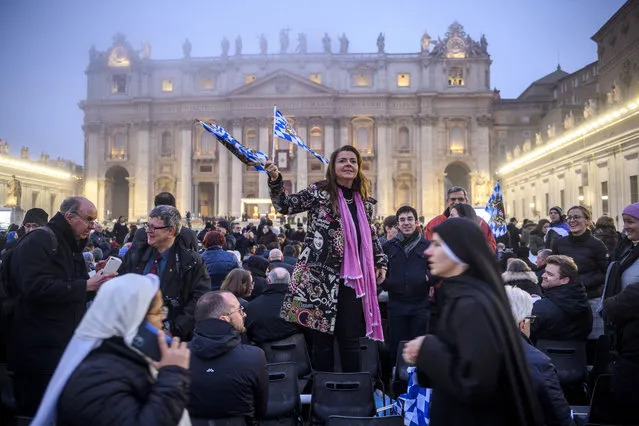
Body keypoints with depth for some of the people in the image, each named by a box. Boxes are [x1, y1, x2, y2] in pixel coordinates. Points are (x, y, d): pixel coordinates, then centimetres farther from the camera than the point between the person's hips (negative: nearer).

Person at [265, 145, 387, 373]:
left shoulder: (364, 200, 11)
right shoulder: (319, 192, -1)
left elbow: (370, 236, 22)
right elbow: (285, 206, -4)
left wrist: (381, 262, 18)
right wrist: (275, 180, -18)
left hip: (353, 279, 3)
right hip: (321, 276, -3)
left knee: (350, 339, 7)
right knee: (322, 338, 5)